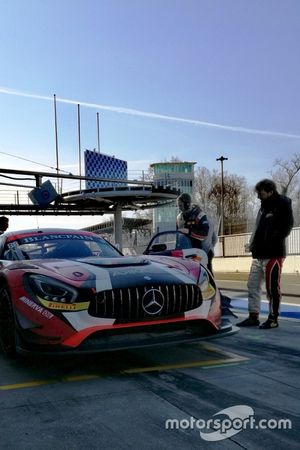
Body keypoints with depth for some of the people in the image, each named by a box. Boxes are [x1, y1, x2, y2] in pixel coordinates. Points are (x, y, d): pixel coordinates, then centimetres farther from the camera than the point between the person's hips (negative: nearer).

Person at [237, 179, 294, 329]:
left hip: (273, 254, -8)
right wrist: (253, 244, 10)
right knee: (253, 286, 9)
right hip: (258, 255, 8)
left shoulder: (282, 204, -6)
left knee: (272, 288, -1)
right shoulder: (264, 206, 19)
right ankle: (253, 317, 18)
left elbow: (286, 227, -15)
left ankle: (273, 319, 9)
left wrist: (270, 243, -21)